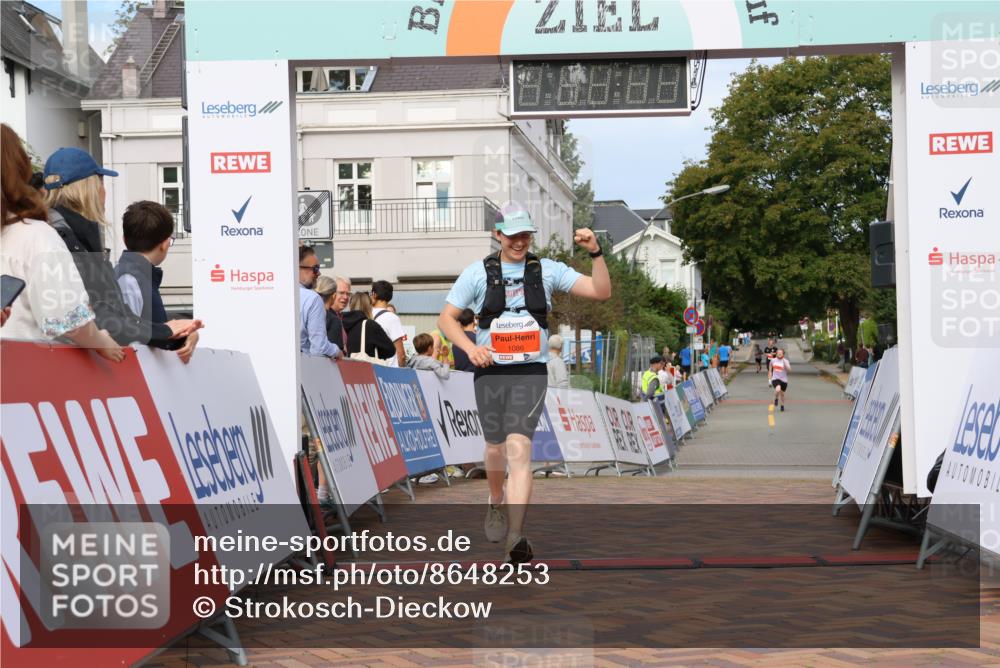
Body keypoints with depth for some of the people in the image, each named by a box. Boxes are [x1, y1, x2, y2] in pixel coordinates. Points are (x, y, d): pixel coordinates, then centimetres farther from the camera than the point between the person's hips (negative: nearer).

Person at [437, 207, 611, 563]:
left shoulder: (547, 269, 2)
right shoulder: (478, 272, 1)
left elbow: (601, 291, -1)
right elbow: (446, 317, 3)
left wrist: (596, 253, -17)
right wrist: (470, 347, -14)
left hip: (531, 372, -1)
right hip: (490, 371, 1)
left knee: (519, 448, -16)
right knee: (495, 446, 16)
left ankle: (515, 537, -20)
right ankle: (496, 501, 47)